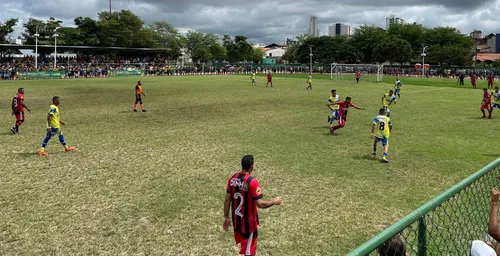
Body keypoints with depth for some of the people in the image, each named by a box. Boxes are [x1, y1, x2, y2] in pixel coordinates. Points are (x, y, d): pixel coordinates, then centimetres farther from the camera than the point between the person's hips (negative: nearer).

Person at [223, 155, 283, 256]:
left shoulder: (232, 178, -4)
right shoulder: (252, 182, -24)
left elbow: (227, 200, 2)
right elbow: (260, 204, -23)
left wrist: (226, 217, 12)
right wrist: (274, 202, -7)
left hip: (236, 221, 6)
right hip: (249, 222, -6)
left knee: (244, 245, 26)